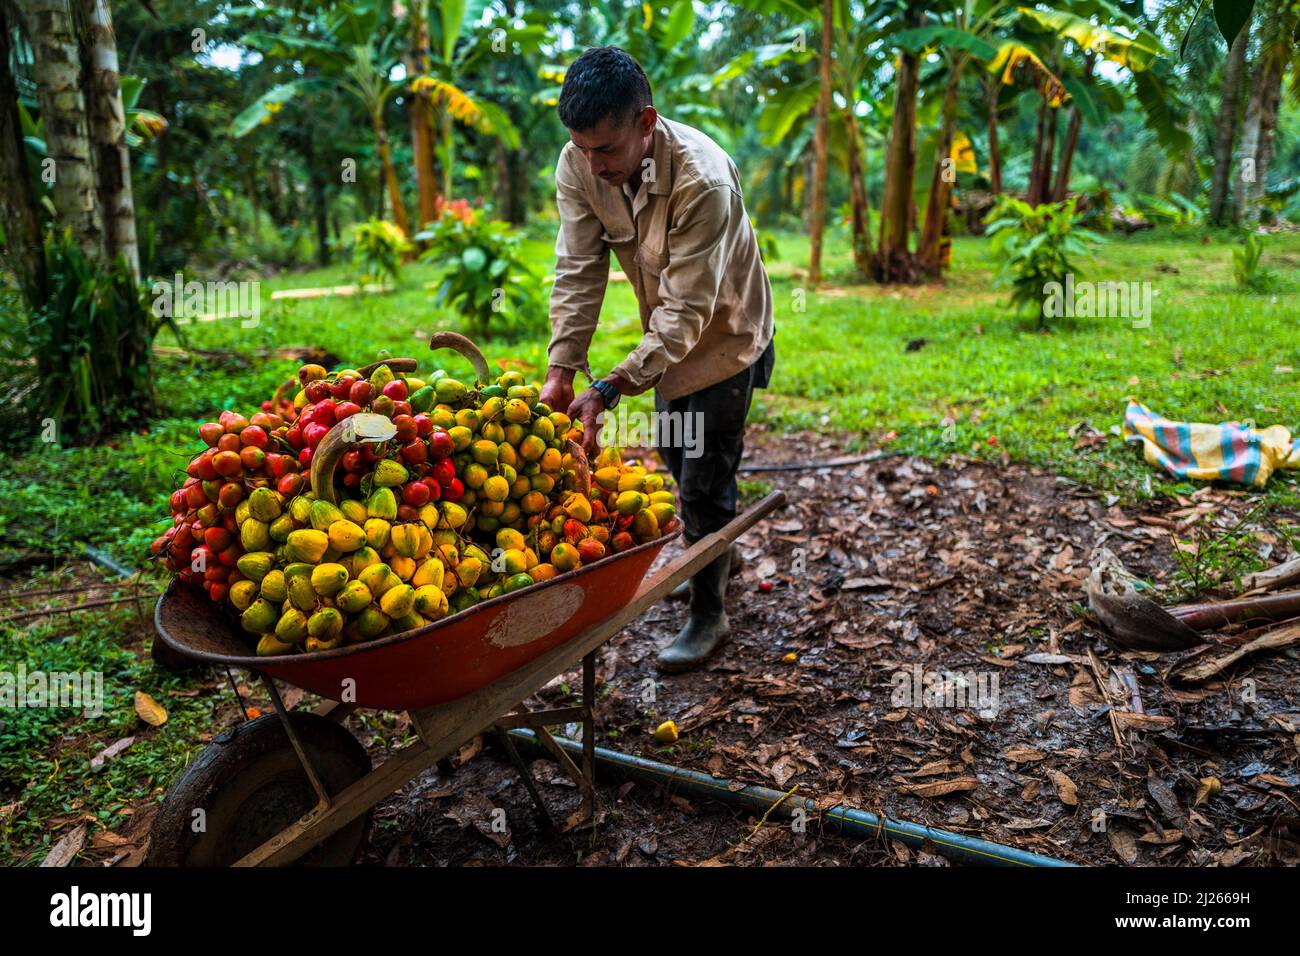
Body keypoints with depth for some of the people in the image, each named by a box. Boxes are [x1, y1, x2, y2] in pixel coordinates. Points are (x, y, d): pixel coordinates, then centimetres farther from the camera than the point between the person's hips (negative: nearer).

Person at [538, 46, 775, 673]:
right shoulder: (579, 164, -19)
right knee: (674, 452, 22)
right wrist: (560, 372, -27)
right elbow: (578, 271, -17)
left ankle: (709, 613, 16)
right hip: (666, 331, 7)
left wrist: (609, 390, -44)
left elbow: (687, 310, -36)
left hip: (723, 333, -7)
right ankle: (717, 549, 48)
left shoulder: (702, 180, -36)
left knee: (705, 477, -4)